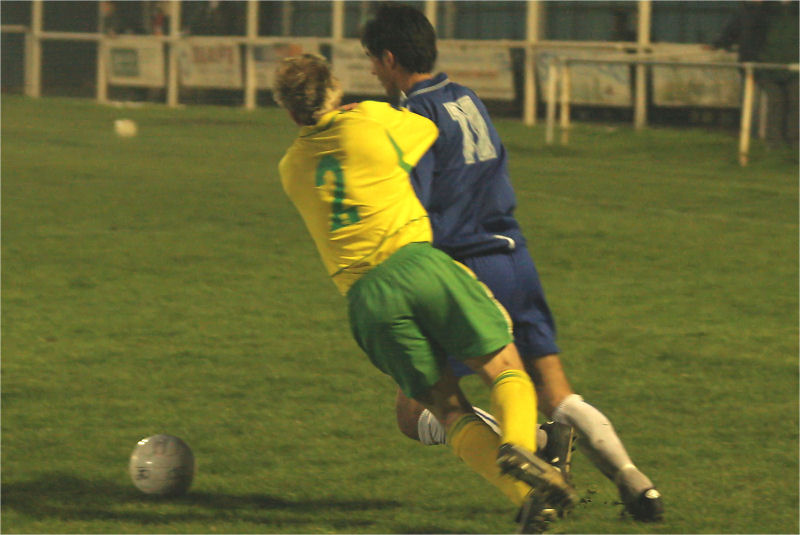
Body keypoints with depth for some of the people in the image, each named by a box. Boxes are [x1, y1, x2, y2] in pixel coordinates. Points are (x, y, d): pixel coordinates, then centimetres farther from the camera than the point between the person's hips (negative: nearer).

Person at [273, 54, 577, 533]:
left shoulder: (291, 168, 19)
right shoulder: (369, 120, 10)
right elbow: (434, 131, 28)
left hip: (365, 296, 2)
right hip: (416, 262, -2)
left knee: (450, 410, 4)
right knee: (506, 370, 3)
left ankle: (526, 493, -18)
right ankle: (518, 444, -31)